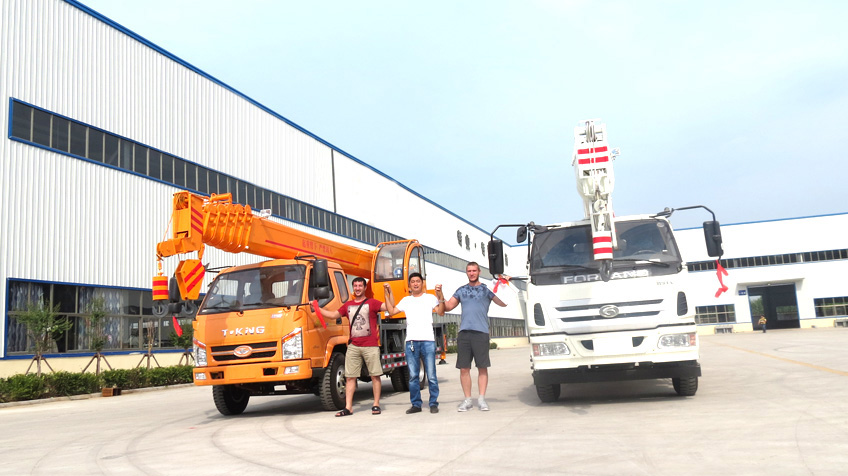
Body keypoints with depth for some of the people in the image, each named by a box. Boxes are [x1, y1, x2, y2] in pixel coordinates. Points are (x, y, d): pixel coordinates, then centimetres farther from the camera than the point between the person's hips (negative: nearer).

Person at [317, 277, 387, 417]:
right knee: (350, 377, 1)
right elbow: (333, 315, 23)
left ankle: (376, 405, 9)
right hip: (353, 346, 4)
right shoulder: (348, 305, 17)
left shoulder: (372, 303, 4)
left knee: (375, 375, 0)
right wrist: (317, 308, 20)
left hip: (371, 346, -4)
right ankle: (348, 407, 5)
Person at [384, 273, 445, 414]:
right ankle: (416, 404, 10)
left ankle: (434, 403, 3)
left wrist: (440, 296, -13)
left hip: (427, 340, -3)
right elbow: (391, 311, 14)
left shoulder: (430, 298, 12)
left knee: (431, 375, -4)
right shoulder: (406, 300, 21)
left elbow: (441, 312, -1)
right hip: (411, 341, 3)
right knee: (413, 376, 3)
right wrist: (388, 294, 11)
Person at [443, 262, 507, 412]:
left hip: (481, 332, -3)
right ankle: (467, 400, 10)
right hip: (464, 332, 3)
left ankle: (482, 398, 5)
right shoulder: (461, 291, 18)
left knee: (482, 367, -2)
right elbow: (447, 307, 14)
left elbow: (504, 303, 0)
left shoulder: (486, 289, 9)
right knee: (464, 368, 2)